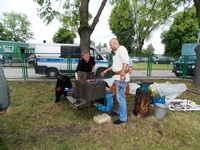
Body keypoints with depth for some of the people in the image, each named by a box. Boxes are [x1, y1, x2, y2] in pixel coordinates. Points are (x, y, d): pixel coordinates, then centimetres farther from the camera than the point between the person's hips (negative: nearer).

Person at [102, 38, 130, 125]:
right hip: (118, 77, 11)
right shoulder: (118, 51, 20)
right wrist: (107, 70, 33)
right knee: (120, 96, 21)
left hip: (121, 78, -11)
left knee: (121, 97, -3)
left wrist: (122, 74, -33)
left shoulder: (121, 49, -12)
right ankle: (119, 111, 38)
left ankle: (123, 118, 9)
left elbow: (126, 61, -27)